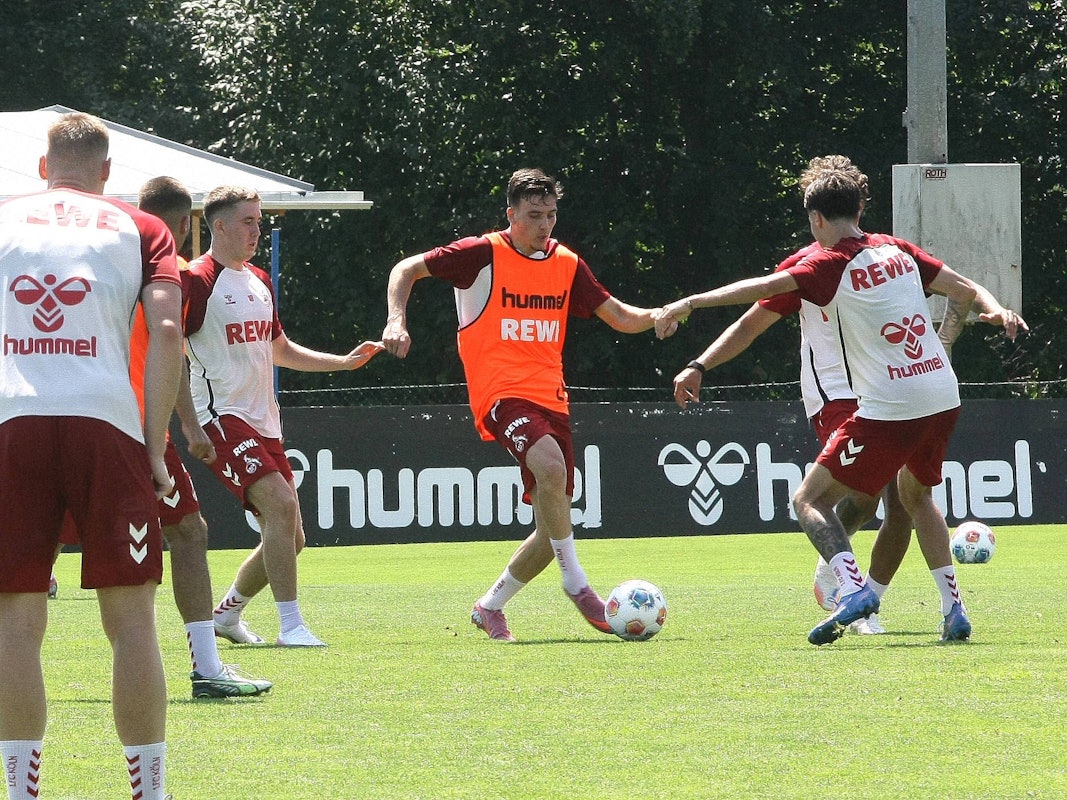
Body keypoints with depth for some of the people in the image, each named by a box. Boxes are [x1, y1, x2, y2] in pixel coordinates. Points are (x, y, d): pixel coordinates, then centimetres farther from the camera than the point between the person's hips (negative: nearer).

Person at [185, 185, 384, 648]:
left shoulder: (260, 282, 18)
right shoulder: (197, 281, -8)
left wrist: (344, 362, 24)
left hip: (264, 421, 9)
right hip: (222, 417, -9)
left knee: (289, 538, 7)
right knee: (281, 502, -26)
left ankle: (227, 613, 26)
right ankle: (291, 624, -24)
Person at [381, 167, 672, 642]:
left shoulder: (567, 264, 11)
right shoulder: (483, 255, -3)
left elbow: (620, 317, 15)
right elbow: (406, 270, 1)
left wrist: (657, 316, -5)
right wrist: (397, 321, -15)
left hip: (550, 398, 6)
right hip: (500, 393, -6)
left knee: (554, 528, 3)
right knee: (550, 466, -34)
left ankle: (490, 607, 22)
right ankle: (576, 585, -24)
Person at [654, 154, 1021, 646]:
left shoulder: (830, 264, -7)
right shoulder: (896, 250, 10)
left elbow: (762, 288, -18)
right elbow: (963, 291, 16)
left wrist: (688, 303, -15)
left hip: (890, 410, -7)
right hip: (944, 398, 7)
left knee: (810, 499, 1)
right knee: (916, 494, 30)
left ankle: (853, 587, -23)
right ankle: (954, 610, 22)